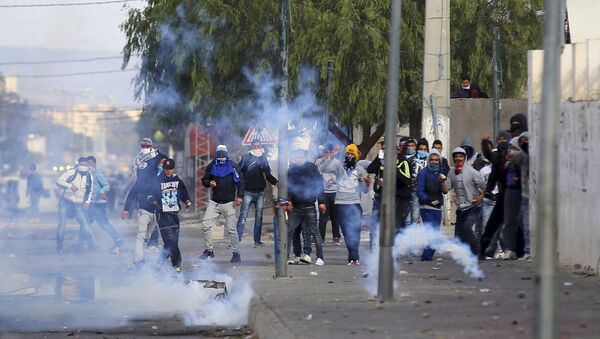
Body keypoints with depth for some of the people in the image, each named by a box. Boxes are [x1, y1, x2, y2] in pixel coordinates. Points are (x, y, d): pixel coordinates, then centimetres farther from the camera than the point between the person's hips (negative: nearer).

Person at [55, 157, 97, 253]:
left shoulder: (90, 177, 4)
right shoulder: (71, 173, -11)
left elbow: (90, 191, 16)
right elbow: (59, 181, -19)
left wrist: (87, 202, 2)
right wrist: (70, 186, -32)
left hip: (78, 205, 3)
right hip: (65, 202, -3)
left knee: (84, 223, -10)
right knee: (62, 224, -5)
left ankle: (92, 245, -3)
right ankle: (59, 247, 8)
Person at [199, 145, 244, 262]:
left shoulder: (233, 166, -4)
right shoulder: (212, 166, 5)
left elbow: (240, 181, -1)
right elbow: (204, 180, 14)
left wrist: (239, 196, -11)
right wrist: (209, 183, -9)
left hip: (228, 203, -3)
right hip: (214, 202, 3)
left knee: (231, 229, -4)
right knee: (205, 225, -4)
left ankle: (236, 253, 6)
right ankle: (209, 250, 11)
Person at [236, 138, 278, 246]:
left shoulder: (263, 158, 11)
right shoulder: (246, 158, 1)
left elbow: (267, 174, 16)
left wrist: (275, 182, 0)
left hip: (260, 192, 4)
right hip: (248, 191, -4)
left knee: (259, 217, 6)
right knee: (243, 216, -9)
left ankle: (257, 240, 11)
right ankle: (237, 239, -11)